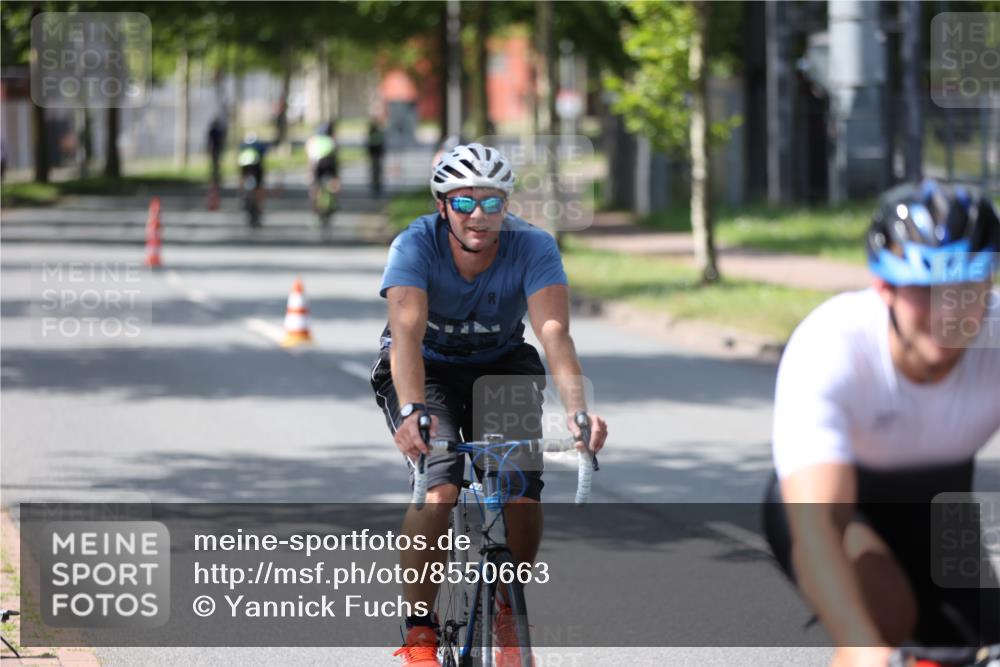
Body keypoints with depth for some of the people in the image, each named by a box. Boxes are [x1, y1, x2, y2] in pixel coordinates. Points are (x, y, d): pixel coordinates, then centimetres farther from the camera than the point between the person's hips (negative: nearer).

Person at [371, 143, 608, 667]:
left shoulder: (533, 248, -25)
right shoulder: (416, 245, -28)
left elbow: (554, 333, -37)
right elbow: (407, 332, -41)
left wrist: (577, 409, -55)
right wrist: (412, 411, -59)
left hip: (501, 366, 2)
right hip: (427, 371, -2)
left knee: (524, 490, -20)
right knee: (438, 488, -28)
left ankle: (510, 614, 7)